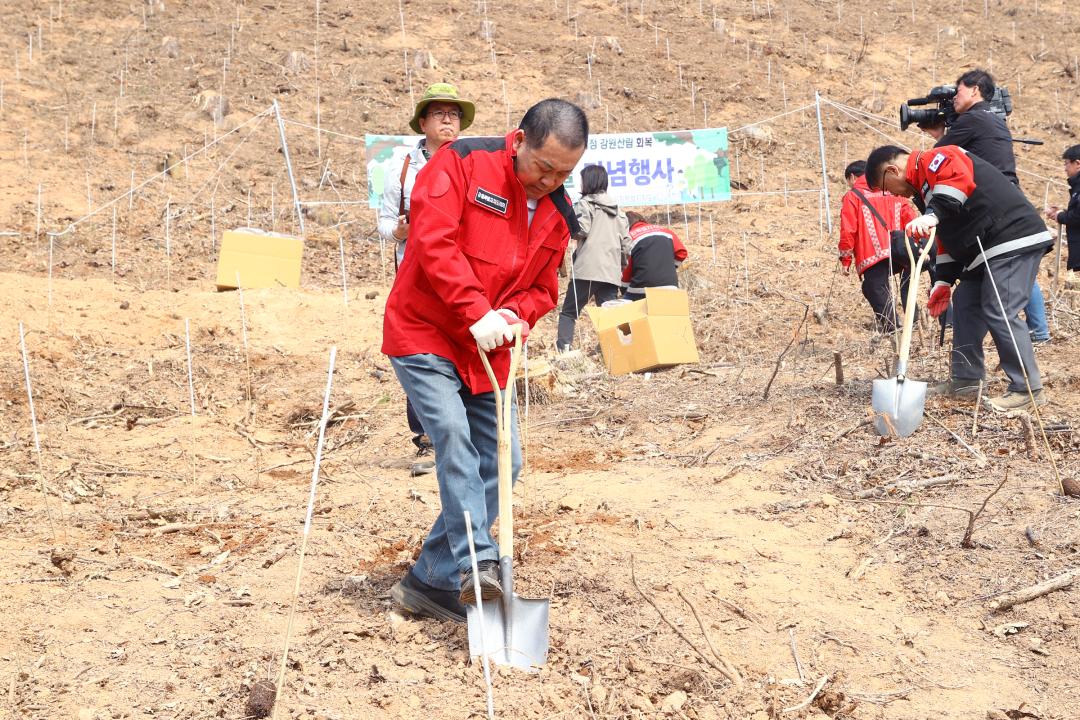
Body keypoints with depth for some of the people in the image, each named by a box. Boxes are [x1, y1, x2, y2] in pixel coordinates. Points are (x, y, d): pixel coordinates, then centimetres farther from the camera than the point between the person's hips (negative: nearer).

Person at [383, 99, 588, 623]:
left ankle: (431, 581, 10)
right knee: (454, 434, -25)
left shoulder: (557, 214, 6)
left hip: (487, 351, 6)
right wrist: (477, 312, -28)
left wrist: (514, 315, -10)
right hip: (423, 335, -6)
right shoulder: (462, 163, -13)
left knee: (501, 460, 2)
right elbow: (432, 241, -23)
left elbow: (543, 289, 13)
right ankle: (476, 562, -26)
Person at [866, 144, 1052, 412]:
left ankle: (1027, 390, -11)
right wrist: (944, 281, 21)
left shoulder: (933, 159, -8)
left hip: (1014, 240, -11)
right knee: (965, 302, 13)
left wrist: (932, 215, -42)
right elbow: (948, 238, 27)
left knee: (999, 313, -15)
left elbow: (958, 180, -31)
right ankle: (966, 379, 20)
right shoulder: (924, 186, 24)